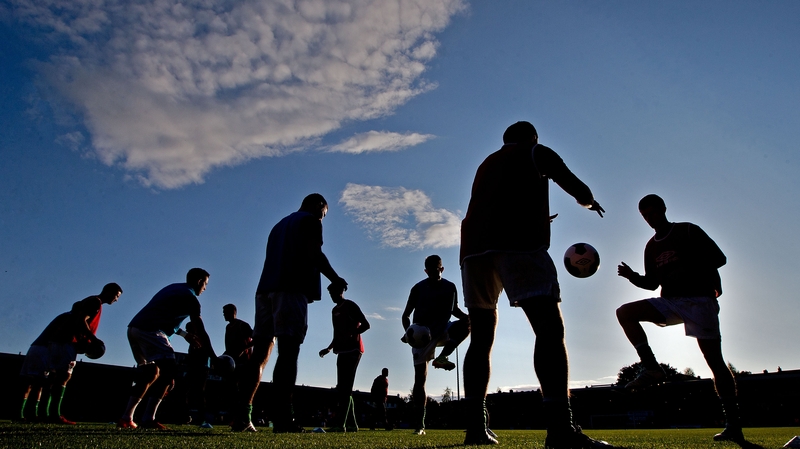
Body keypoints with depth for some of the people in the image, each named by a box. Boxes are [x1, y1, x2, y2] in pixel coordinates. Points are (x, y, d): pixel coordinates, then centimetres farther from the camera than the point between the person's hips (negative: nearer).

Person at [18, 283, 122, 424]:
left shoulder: (92, 303, 22)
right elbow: (81, 321, -19)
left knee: (58, 377, 8)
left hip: (61, 340, 10)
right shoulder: (95, 302, -8)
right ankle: (55, 414, -15)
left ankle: (48, 413, 9)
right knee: (64, 375, -12)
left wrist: (89, 343, 12)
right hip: (65, 341, -10)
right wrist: (94, 339, -15)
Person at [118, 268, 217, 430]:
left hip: (133, 328, 9)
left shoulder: (173, 288, 24)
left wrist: (184, 334, 31)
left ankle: (126, 418, 19)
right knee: (168, 373, -8)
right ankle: (148, 419, -16)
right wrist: (213, 357, 1)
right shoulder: (190, 297, -1)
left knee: (150, 374, 19)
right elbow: (200, 332, -3)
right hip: (150, 332, -9)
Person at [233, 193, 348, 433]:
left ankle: (243, 416, 3)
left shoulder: (281, 224, 29)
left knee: (259, 356, 6)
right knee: (288, 353, -11)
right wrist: (336, 279, 6)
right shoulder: (310, 220, 6)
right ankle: (282, 418, -16)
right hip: (291, 289, -7)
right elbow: (315, 255, -6)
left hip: (265, 288, 8)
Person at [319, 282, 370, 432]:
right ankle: (352, 424, 8)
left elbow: (366, 325, -10)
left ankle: (341, 423, -20)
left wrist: (350, 335, -23)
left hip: (352, 350, -9)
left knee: (345, 388, -15)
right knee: (342, 388, 5)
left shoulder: (351, 306, -4)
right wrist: (329, 348, 14)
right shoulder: (334, 310, 21)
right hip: (342, 352, 9)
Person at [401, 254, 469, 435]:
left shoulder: (450, 287, 6)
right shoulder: (418, 288, -1)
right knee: (420, 378, -8)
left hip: (442, 330, 2)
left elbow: (455, 310, 19)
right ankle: (419, 424, -3)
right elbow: (406, 315, 2)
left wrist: (469, 316, -4)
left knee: (465, 324, -28)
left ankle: (441, 357, -20)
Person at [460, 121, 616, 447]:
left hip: (474, 248, 6)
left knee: (481, 339, 10)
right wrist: (589, 202, 34)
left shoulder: (487, 163, 32)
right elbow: (576, 187, 10)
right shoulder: (536, 153, 15)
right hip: (518, 243, -6)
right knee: (550, 328, -11)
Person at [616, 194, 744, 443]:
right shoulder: (651, 247, 16)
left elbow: (719, 258, -4)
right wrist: (632, 276, -3)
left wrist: (688, 269, -20)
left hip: (699, 299, -5)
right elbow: (652, 283, 18)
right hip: (670, 302, 6)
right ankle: (651, 368, -16)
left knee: (714, 360, -7)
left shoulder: (688, 231, 1)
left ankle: (734, 425, -1)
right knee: (625, 312, -13)